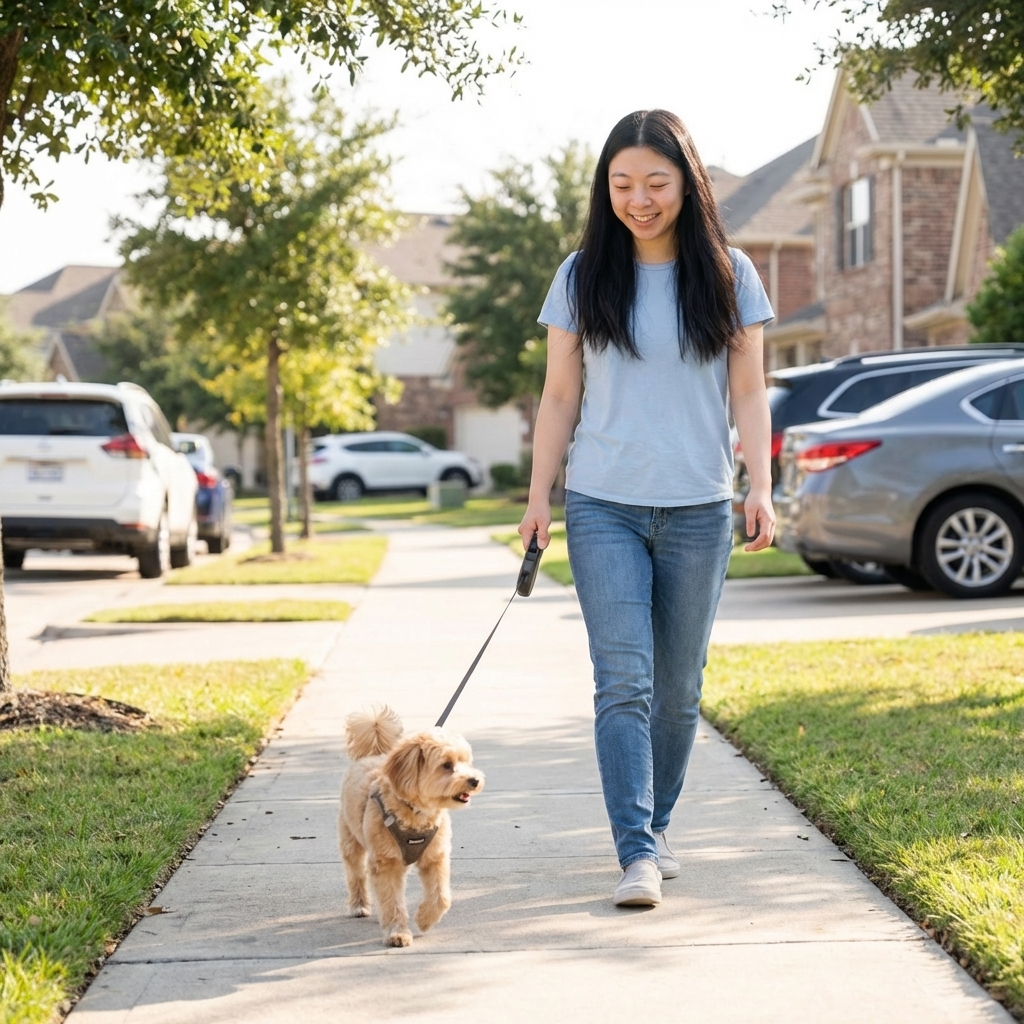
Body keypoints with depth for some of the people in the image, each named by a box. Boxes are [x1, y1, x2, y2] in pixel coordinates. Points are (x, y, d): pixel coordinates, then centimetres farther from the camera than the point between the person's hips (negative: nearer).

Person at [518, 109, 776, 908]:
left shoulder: (729, 274, 3)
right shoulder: (583, 278, 3)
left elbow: (749, 391, 5)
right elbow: (559, 396, 7)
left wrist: (761, 486, -6)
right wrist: (538, 497, 2)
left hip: (699, 512, 1)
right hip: (604, 510, -1)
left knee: (679, 686, 8)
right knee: (624, 681, -10)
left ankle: (656, 827, 25)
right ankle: (638, 853, -11)